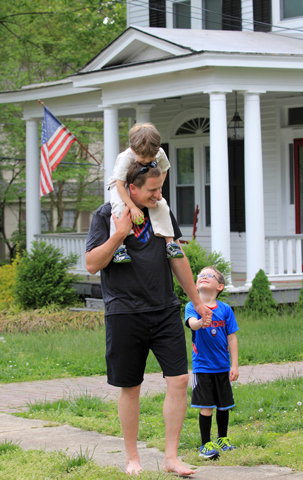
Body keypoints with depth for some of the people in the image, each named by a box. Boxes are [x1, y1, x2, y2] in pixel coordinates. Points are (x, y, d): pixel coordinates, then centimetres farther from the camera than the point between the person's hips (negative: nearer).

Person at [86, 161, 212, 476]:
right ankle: (132, 458, 20)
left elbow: (177, 258, 18)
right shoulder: (106, 215, -4)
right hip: (125, 313, -4)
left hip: (165, 311, 4)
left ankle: (171, 457, 2)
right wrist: (119, 234, -20)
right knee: (130, 388, 5)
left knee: (179, 380, -6)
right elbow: (92, 264, -9)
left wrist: (197, 301, 21)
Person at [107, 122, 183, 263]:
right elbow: (120, 184, -30)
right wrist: (132, 207, -35)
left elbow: (163, 171, 3)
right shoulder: (126, 158, -33)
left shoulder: (160, 154, -20)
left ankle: (169, 241, -8)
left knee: (161, 205, -16)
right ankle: (118, 247, -32)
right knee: (119, 206, -32)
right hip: (122, 186, -4)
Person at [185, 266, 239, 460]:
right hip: (202, 366, -3)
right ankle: (206, 445, 7)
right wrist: (202, 321, -51)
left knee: (224, 405, 13)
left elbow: (232, 338, 2)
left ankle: (222, 440, 32)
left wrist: (234, 365, -1)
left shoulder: (225, 309, 0)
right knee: (206, 407, -4)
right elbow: (192, 324, -27)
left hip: (222, 366, 3)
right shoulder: (192, 306, -5)